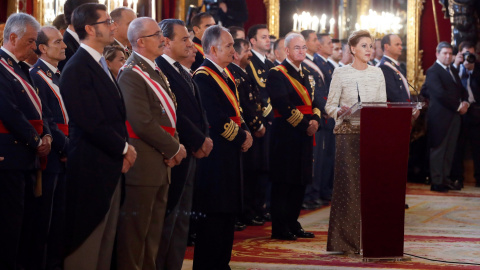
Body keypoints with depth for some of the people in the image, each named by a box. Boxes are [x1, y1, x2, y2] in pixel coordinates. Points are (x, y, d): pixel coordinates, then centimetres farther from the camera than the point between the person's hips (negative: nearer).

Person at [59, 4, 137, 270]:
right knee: (87, 240, -2)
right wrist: (124, 148, -9)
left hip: (110, 166, 9)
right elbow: (92, 123, -20)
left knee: (105, 240, 11)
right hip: (90, 168, -9)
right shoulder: (77, 69, -15)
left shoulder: (101, 66, 15)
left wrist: (123, 149, 3)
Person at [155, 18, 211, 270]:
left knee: (182, 218, 11)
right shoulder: (159, 69, -15)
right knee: (168, 218, -4)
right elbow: (173, 113, -21)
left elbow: (198, 109, 18)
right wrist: (199, 140, -14)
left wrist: (204, 138, 2)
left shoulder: (184, 72, 16)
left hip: (192, 153, 9)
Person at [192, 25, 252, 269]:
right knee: (213, 215, -6)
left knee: (229, 211, 13)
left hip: (231, 153, 10)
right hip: (215, 155, -10)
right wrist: (242, 137, -9)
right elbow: (217, 120, -20)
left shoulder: (225, 75, 16)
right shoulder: (203, 77, -14)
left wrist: (245, 132, 1)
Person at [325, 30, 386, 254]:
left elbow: (383, 105, 11)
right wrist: (340, 111, -20)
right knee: (348, 182, -4)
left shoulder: (377, 74, 11)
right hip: (348, 132, -3)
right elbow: (330, 106, 1)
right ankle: (347, 238, 0)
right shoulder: (340, 73, 2)